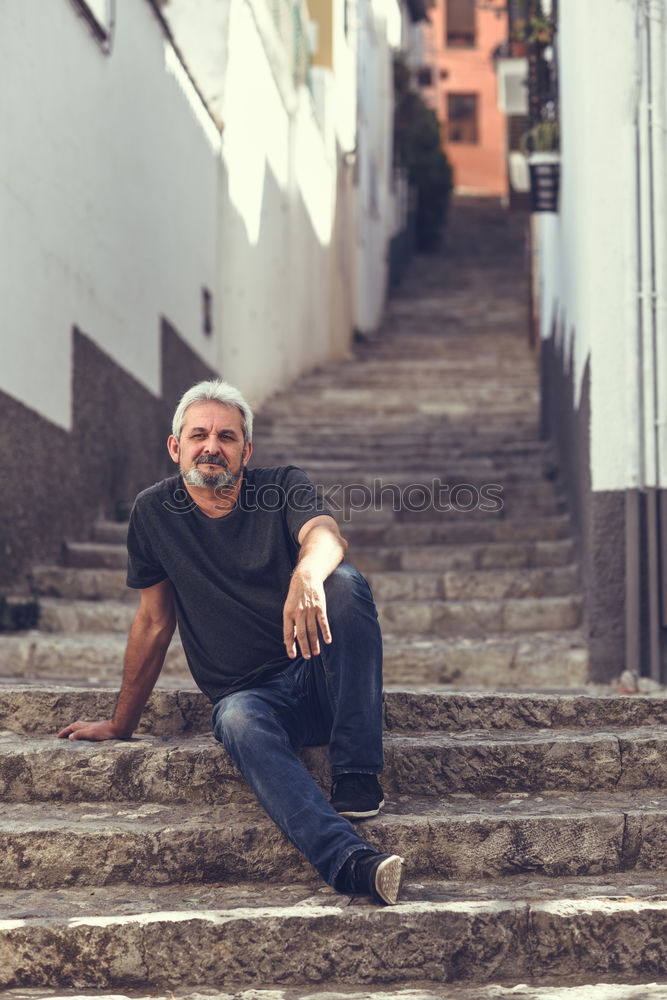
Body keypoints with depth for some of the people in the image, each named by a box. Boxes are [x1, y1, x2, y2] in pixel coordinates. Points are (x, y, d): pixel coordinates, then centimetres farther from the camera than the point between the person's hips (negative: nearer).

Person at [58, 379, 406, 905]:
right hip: (246, 694, 0)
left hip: (322, 679, 0)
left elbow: (325, 534, -25)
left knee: (345, 582, -29)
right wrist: (120, 725, 17)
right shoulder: (154, 512, 5)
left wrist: (307, 573, -51)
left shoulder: (285, 487, -1)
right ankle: (348, 860, -56)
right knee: (240, 723, -36)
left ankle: (357, 777, -28)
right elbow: (154, 622, 13)